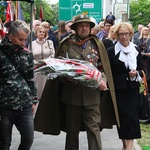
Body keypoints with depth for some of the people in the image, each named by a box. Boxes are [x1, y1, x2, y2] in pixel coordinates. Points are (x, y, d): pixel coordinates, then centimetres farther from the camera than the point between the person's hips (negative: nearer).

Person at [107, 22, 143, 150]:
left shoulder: (136, 50, 8)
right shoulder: (111, 51, -2)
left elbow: (142, 69, 13)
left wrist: (136, 73, -8)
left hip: (133, 89, 2)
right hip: (118, 90, -2)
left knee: (132, 117, -4)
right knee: (122, 116, 0)